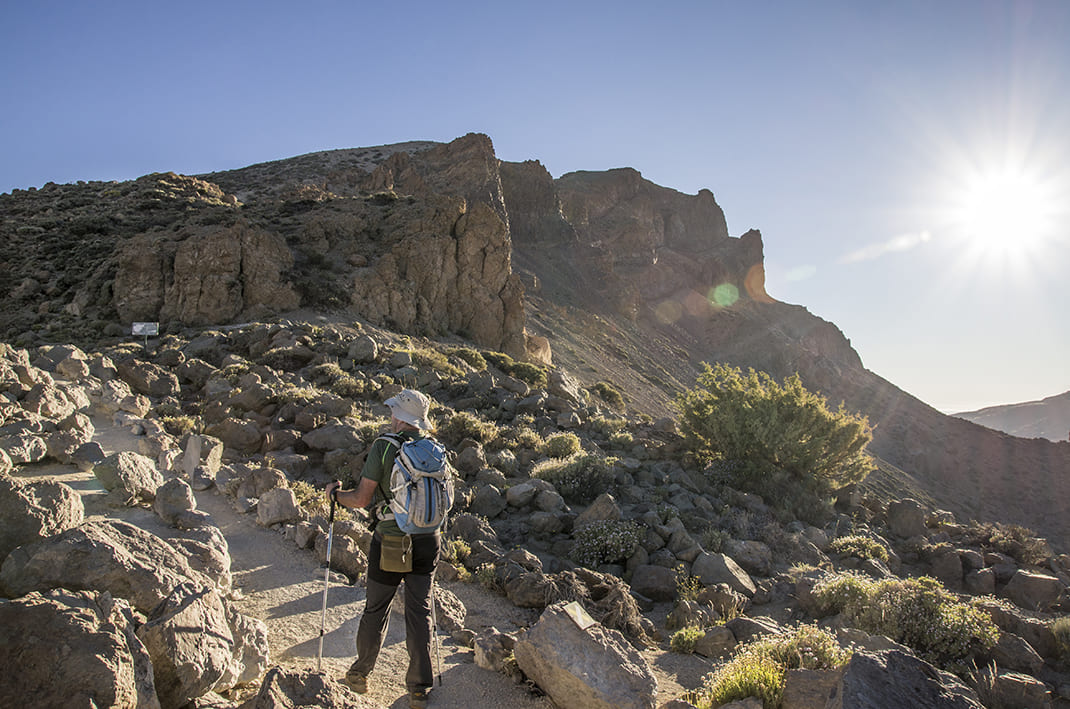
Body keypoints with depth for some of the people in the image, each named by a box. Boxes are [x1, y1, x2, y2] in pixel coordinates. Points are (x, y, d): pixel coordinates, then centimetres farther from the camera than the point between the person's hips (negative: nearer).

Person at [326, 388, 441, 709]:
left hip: (391, 541, -3)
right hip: (427, 540, 4)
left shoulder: (384, 446, -13)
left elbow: (362, 499, -12)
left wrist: (335, 494, 7)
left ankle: (360, 674, 34)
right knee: (419, 612, 11)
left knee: (376, 610, 15)